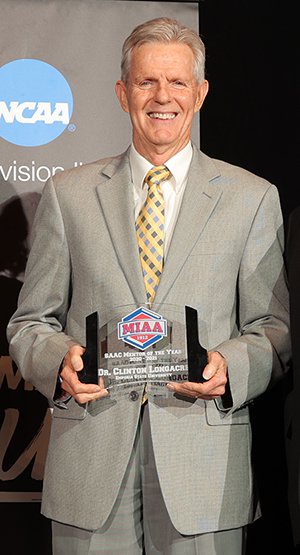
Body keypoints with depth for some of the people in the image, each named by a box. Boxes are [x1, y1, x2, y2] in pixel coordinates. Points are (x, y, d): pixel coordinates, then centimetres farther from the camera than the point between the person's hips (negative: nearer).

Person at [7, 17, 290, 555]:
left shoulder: (252, 198, 6)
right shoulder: (67, 194, 8)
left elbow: (275, 328, 6)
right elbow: (30, 323, 10)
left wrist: (229, 368, -14)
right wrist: (61, 361, -12)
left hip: (204, 464, 0)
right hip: (91, 461, 1)